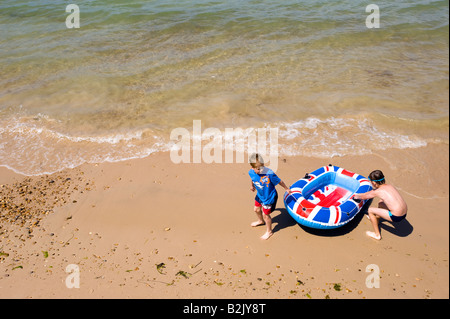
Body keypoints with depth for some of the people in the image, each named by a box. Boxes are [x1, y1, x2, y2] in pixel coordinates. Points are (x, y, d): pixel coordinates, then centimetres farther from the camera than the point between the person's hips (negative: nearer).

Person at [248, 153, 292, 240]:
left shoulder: (269, 173, -37)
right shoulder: (251, 172, -19)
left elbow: (279, 181, -20)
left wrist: (286, 189, -6)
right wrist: (252, 186, 26)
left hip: (269, 197, -6)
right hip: (260, 195, 6)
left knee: (265, 215, 7)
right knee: (256, 209, 27)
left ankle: (269, 231, 35)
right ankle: (260, 221, 62)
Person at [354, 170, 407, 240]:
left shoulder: (377, 192, -9)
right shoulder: (389, 186, 11)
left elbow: (364, 197, 11)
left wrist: (357, 196, 33)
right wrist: (358, 194, 37)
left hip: (396, 217, -8)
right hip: (404, 213, 8)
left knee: (370, 210, 5)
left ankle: (377, 235, 17)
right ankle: (376, 219, 54)